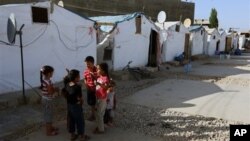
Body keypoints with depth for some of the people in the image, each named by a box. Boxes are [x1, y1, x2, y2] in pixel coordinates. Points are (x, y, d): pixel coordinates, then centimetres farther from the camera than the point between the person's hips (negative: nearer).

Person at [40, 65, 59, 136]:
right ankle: (49, 131, 17)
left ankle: (50, 127, 39)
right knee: (48, 115, 4)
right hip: (48, 100, -9)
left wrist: (54, 88, 3)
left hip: (45, 99, 9)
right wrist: (56, 90, -9)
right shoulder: (48, 81, -26)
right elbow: (50, 92, -25)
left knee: (47, 114, 22)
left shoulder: (44, 79, 3)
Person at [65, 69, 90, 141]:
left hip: (69, 105, 7)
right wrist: (81, 103, -2)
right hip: (76, 106, -7)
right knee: (80, 121, 10)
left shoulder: (67, 85, -5)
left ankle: (72, 135, 35)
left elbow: (66, 95, 4)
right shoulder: (77, 87, -26)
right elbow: (80, 98, -20)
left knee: (71, 120, 20)